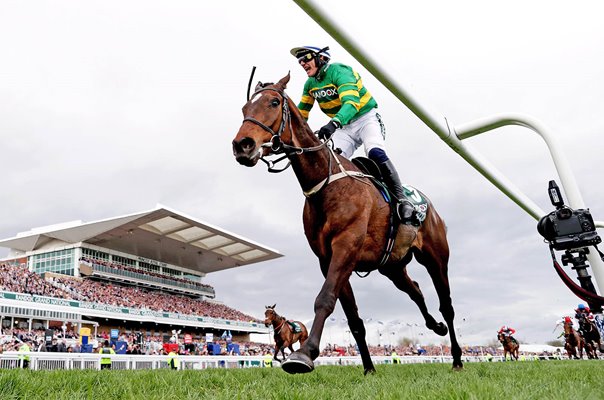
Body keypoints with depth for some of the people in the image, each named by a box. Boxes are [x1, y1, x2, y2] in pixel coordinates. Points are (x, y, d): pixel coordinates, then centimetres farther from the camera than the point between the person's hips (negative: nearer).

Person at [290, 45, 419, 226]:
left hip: (366, 118, -7)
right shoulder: (310, 84, 5)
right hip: (344, 128, 7)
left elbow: (351, 102, -36)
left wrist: (334, 123, -53)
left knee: (376, 153, -31)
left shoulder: (339, 71, -19)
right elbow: (301, 112, 15)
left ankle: (402, 200, -28)